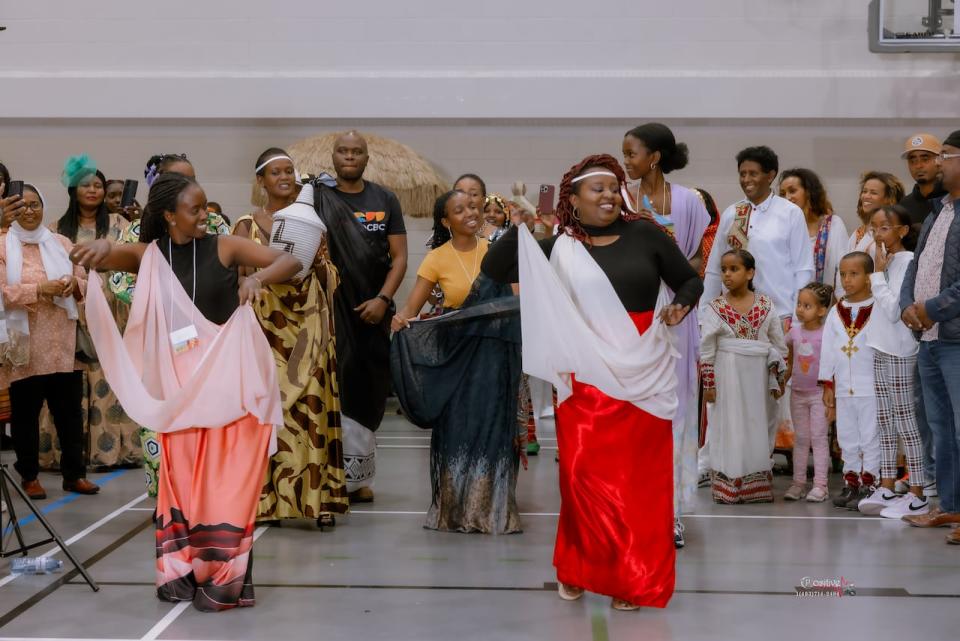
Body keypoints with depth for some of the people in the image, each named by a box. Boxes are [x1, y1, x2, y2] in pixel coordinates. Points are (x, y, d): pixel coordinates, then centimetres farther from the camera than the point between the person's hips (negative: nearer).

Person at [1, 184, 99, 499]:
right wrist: (39, 289, -20)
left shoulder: (62, 243, 13)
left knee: (69, 409, 3)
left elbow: (85, 283, 14)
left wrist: (74, 284, -9)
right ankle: (29, 476, 12)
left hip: (62, 342, 3)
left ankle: (74, 473, 11)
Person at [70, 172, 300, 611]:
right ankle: (181, 570, 15)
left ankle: (223, 577, 3)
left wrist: (258, 277, -29)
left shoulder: (224, 247, -3)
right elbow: (102, 257, -8)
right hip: (179, 384, 2)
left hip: (228, 379, -2)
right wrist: (101, 247, -31)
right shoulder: (149, 256, 3)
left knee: (227, 479, -2)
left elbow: (291, 262, -8)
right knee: (182, 477, 7)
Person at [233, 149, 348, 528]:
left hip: (308, 328, 1)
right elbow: (240, 276, -4)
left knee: (311, 408, -6)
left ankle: (317, 496, -7)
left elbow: (329, 281, 13)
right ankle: (268, 497, 4)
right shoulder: (248, 226, 6)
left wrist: (318, 262, -5)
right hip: (266, 327, -1)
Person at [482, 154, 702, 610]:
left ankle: (634, 578, 15)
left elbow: (690, 281, 12)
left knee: (640, 477, 3)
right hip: (586, 376, 0)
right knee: (585, 473, -6)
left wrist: (681, 305, -7)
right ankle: (580, 566, 14)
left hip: (644, 373, 1)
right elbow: (492, 271, -2)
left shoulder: (645, 234, 3)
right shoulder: (555, 247, 3)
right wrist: (519, 227, -11)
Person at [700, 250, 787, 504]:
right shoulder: (716, 308, -3)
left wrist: (778, 379, 7)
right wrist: (709, 383, -5)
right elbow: (707, 348, -2)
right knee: (729, 428, 0)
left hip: (757, 375, 2)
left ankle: (758, 486, 18)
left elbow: (778, 344, 8)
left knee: (757, 427, 8)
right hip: (728, 376, -2)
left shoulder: (765, 306, 2)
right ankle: (727, 488, 6)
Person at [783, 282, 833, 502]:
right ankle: (798, 482, 14)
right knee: (800, 438, 10)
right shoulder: (794, 332, 3)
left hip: (819, 394, -5)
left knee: (819, 437, -2)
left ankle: (820, 484, 1)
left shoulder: (826, 334, -12)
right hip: (798, 393, 5)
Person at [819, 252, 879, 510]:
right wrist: (828, 385, 8)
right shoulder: (836, 312, 8)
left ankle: (869, 484, 5)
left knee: (871, 438, 0)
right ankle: (851, 482, 20)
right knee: (847, 438, 12)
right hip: (843, 389, 5)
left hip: (871, 388, -5)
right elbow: (827, 351, 10)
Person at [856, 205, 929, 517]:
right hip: (882, 350, 9)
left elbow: (893, 309, -19)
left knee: (905, 421, -5)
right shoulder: (888, 260, 12)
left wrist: (878, 274, -15)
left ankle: (917, 495, 0)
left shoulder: (907, 261, -12)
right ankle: (887, 489, 17)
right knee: (885, 421, 11)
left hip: (900, 353, -9)